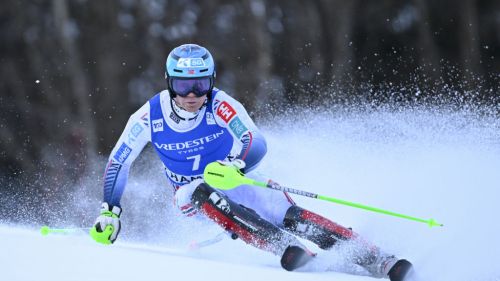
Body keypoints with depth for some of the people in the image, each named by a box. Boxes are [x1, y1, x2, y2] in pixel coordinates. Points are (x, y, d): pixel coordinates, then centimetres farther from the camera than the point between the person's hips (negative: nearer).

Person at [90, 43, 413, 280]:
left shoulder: (221, 106, -22)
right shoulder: (149, 117, -15)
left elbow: (257, 145, -29)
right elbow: (118, 163, -5)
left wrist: (234, 164, -49)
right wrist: (110, 212, -12)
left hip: (235, 183, -1)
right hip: (192, 195, 1)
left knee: (289, 214, -26)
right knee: (203, 192, -37)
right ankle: (285, 247, -47)